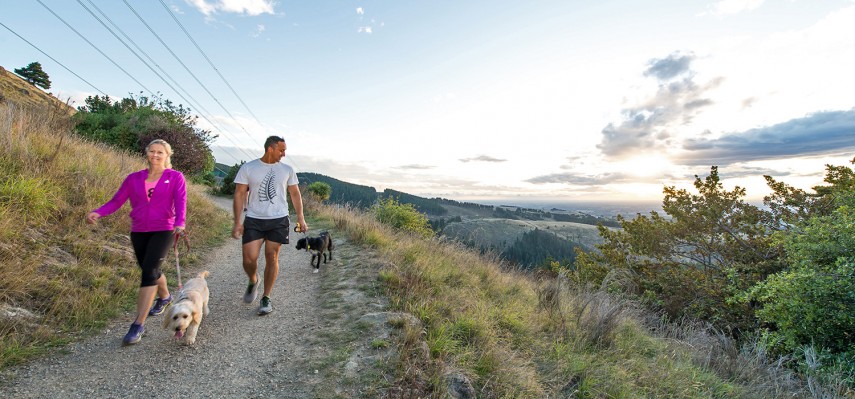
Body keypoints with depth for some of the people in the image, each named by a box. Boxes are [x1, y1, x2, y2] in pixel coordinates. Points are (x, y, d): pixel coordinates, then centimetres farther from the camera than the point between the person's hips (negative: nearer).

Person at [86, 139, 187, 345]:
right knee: (150, 271, 18)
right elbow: (116, 201, 6)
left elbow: (180, 202, -14)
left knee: (149, 271, -15)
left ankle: (138, 325, -11)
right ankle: (165, 297, 48)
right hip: (138, 232, 4)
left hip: (162, 231, -4)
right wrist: (97, 213, -12)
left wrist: (179, 223, -31)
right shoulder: (134, 178, 6)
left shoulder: (175, 177, -3)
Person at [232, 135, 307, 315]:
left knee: (272, 258, 3)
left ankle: (266, 298, 17)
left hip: (278, 220, 1)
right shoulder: (247, 168, -1)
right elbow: (239, 194, 0)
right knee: (249, 259, -6)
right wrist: (237, 222, -6)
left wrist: (301, 218, 2)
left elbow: (295, 194, 10)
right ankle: (253, 282, 29)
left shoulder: (287, 170, 5)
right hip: (253, 220, -1)